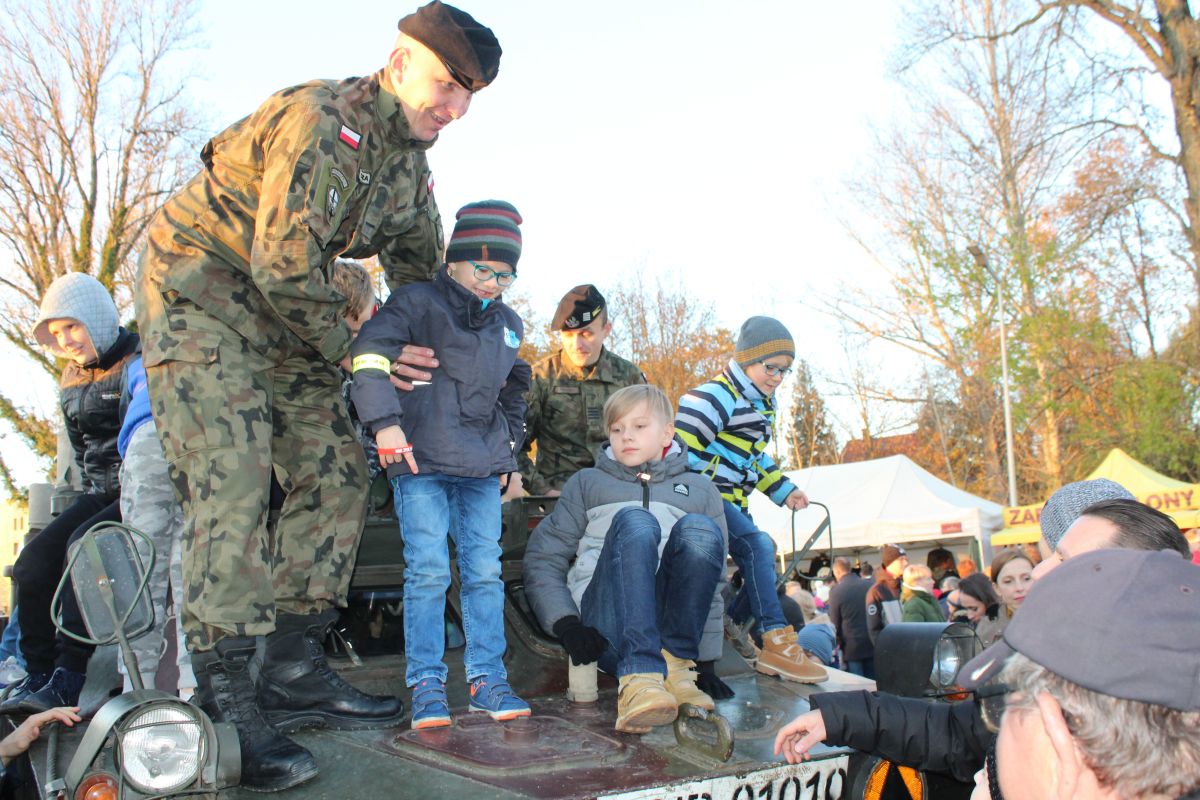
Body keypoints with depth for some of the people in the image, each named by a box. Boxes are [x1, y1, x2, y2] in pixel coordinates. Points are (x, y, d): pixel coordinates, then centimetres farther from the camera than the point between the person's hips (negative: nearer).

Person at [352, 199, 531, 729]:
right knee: (428, 571, -8)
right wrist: (384, 422, -21)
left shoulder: (508, 325, 16)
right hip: (420, 462, -5)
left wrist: (508, 442, 23)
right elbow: (369, 354, -15)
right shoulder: (418, 303, -3)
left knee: (485, 571, 4)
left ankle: (487, 678, 13)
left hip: (482, 469, 5)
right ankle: (426, 684, 4)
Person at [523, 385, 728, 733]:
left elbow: (711, 585, 20)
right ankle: (638, 679, -44)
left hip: (673, 622, 1)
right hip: (604, 623, -1)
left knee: (698, 529, -25)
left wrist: (705, 659, 10)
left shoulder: (701, 492, 22)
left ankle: (675, 665, -22)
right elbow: (543, 558, 10)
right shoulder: (586, 483, 20)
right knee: (634, 521, -30)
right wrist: (566, 625, -7)